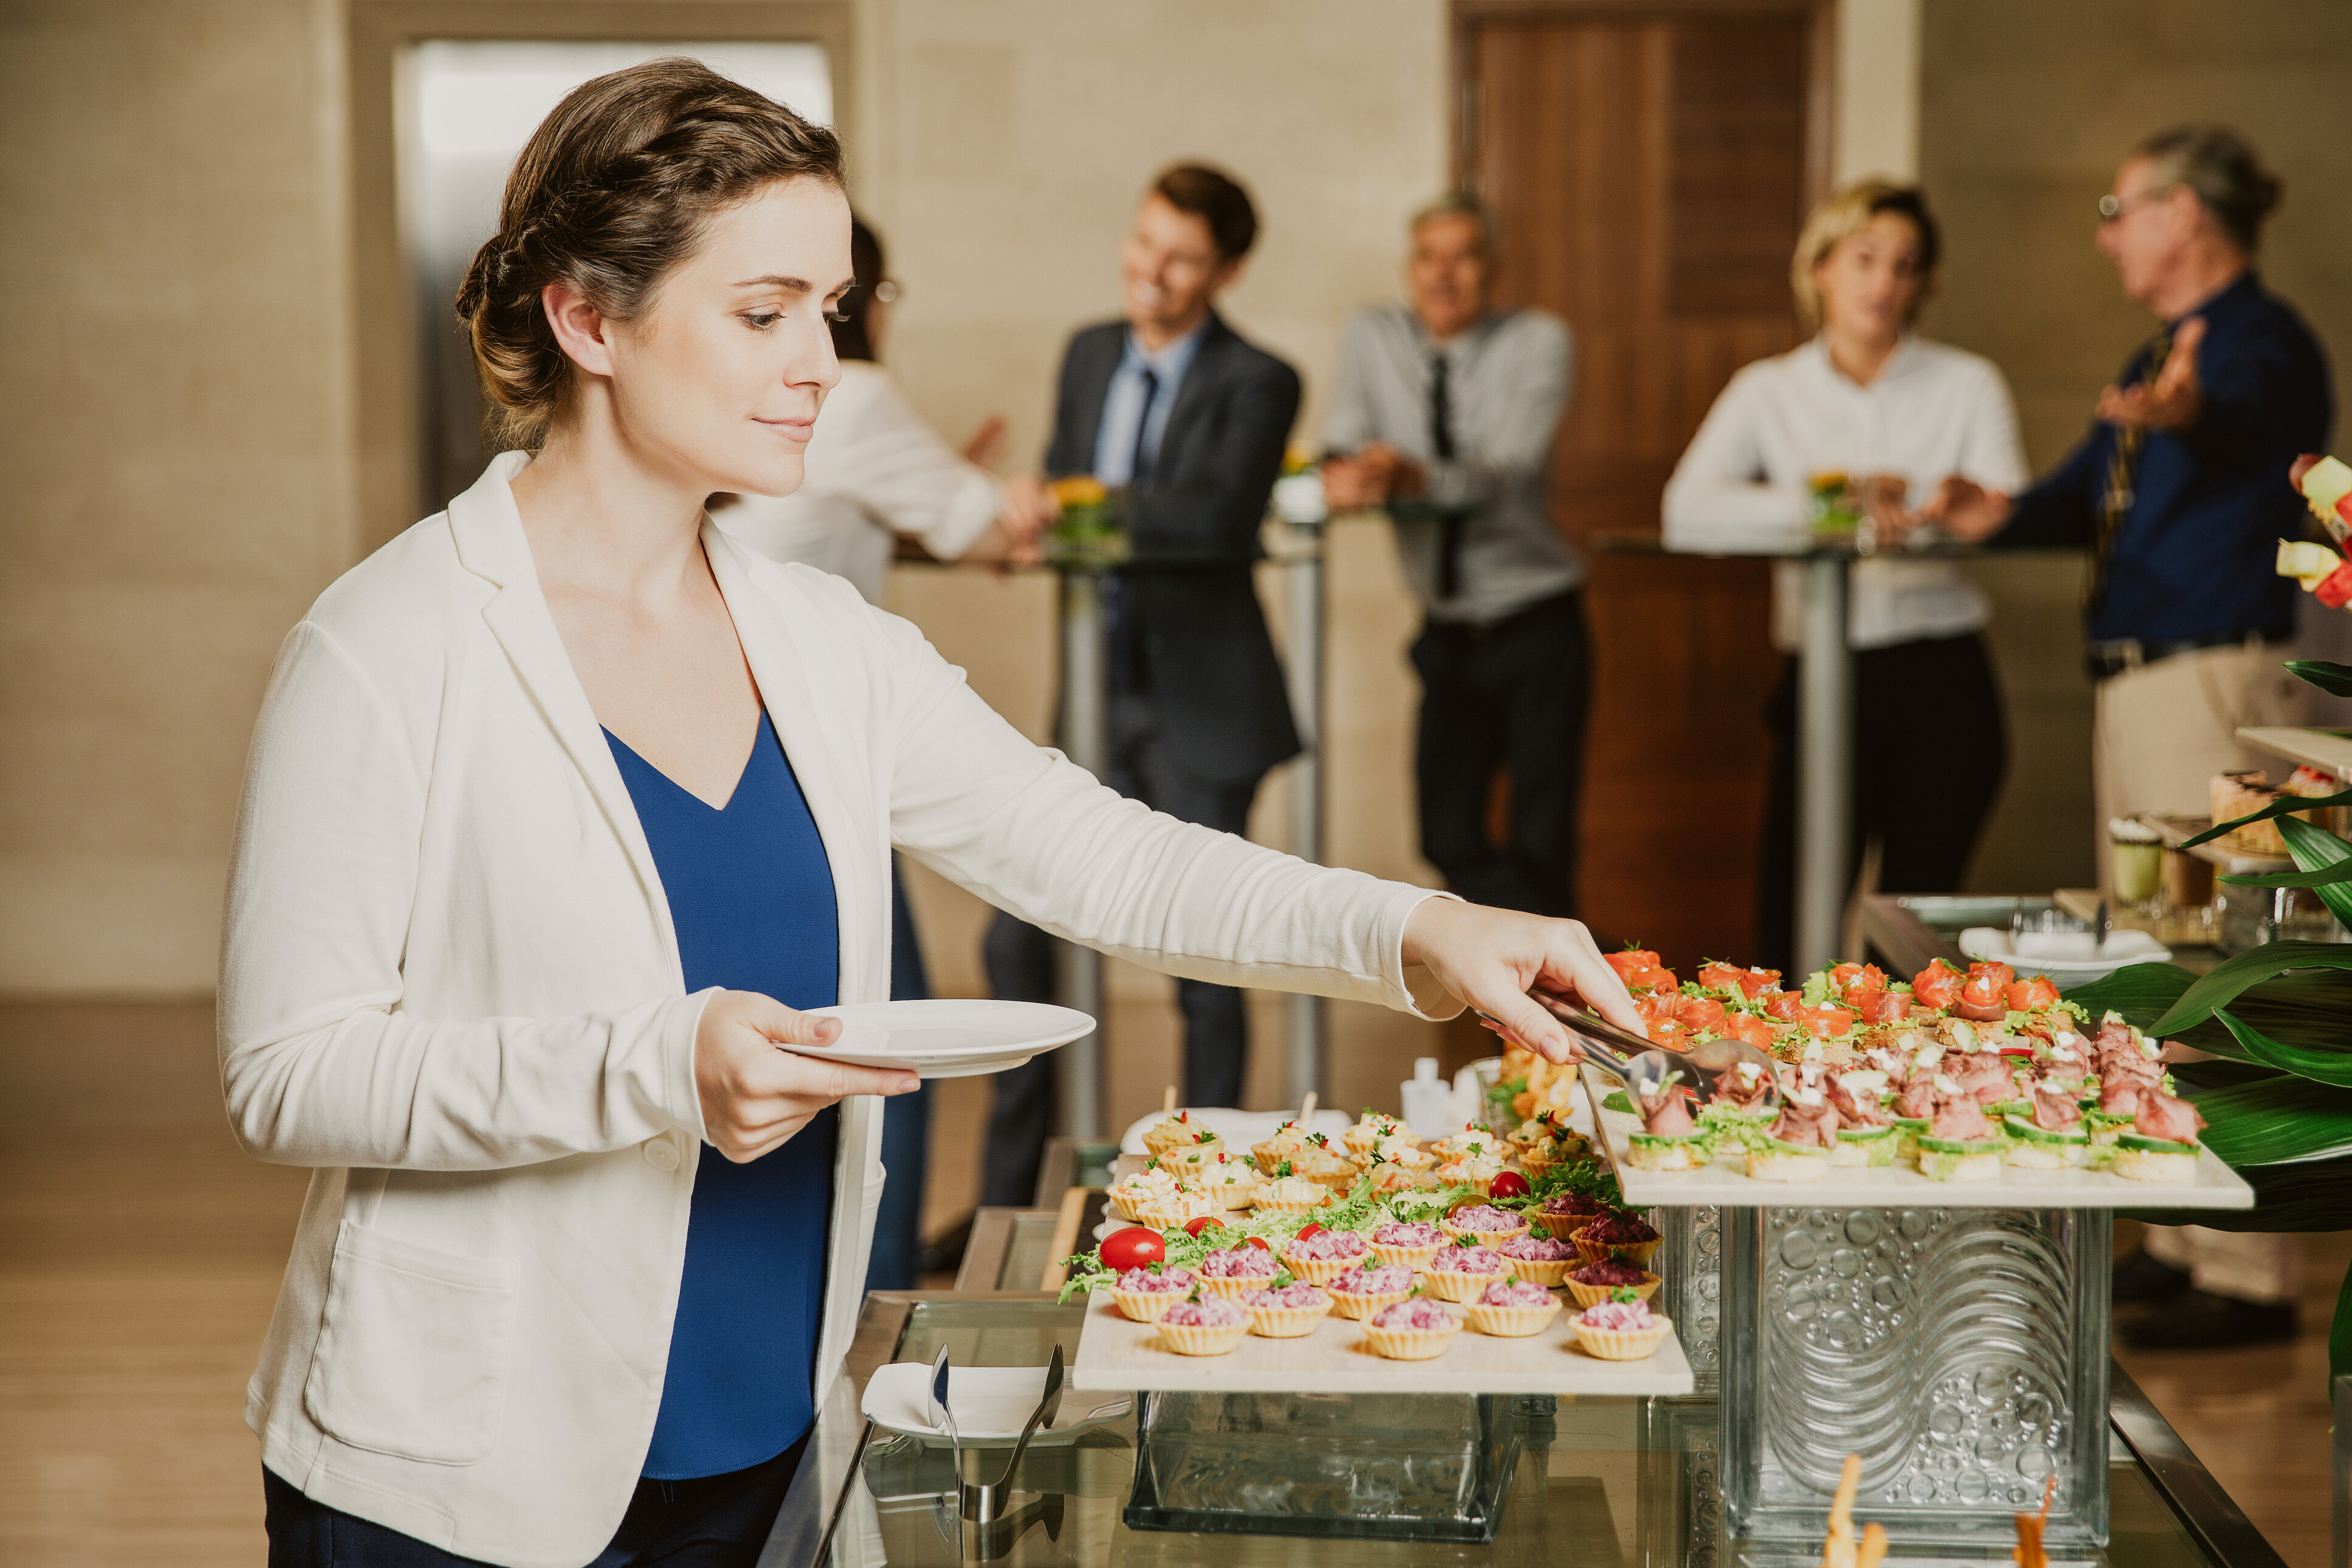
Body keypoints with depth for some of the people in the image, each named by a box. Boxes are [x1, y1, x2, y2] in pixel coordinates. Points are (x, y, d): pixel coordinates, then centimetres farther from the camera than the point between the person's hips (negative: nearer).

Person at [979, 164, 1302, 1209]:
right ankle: (1006, 1200, 19)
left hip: (1201, 703, -6)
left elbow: (1219, 517, -26)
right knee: (1017, 941, 6)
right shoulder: (1091, 354, 10)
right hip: (1098, 689, 6)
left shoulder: (1255, 384, -9)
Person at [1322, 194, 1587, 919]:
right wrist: (1343, 475, -29)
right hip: (1448, 635, 4)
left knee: (1540, 846, -6)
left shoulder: (1539, 342, -9)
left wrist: (1413, 478, -41)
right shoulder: (1372, 337, 2)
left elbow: (1507, 475, -22)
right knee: (1449, 842, 3)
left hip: (1536, 626, -4)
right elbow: (1344, 450, -3)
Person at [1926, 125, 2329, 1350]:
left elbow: (2239, 420, -36)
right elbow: (2094, 493, 22)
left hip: (2217, 682, -11)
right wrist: (2006, 514, 1)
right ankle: (2182, 1239, 26)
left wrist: (2186, 414, -59)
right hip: (2142, 684, 11)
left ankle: (2249, 1274, -4)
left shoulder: (2260, 341, -13)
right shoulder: (2160, 355, 18)